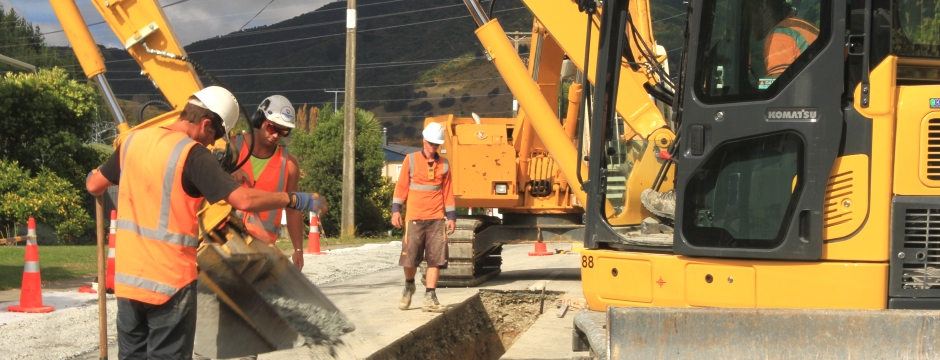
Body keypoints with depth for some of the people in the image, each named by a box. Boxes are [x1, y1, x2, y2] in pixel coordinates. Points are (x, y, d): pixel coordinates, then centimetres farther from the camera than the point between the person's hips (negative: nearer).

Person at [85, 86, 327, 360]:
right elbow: (243, 200, -23)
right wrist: (295, 199, -11)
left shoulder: (134, 140, 4)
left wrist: (95, 175, 39)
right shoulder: (192, 154, -15)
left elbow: (94, 185, 15)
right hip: (169, 281, -6)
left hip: (127, 277, 6)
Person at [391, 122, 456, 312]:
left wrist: (451, 216, 7)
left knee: (436, 259, -3)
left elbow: (447, 191, 11)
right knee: (410, 258, 0)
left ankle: (430, 297, 0)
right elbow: (401, 186, 4)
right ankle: (409, 286, 27)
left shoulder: (444, 164, 9)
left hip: (437, 219, 2)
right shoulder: (411, 160, 3)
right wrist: (396, 210, -2)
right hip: (414, 218, -2)